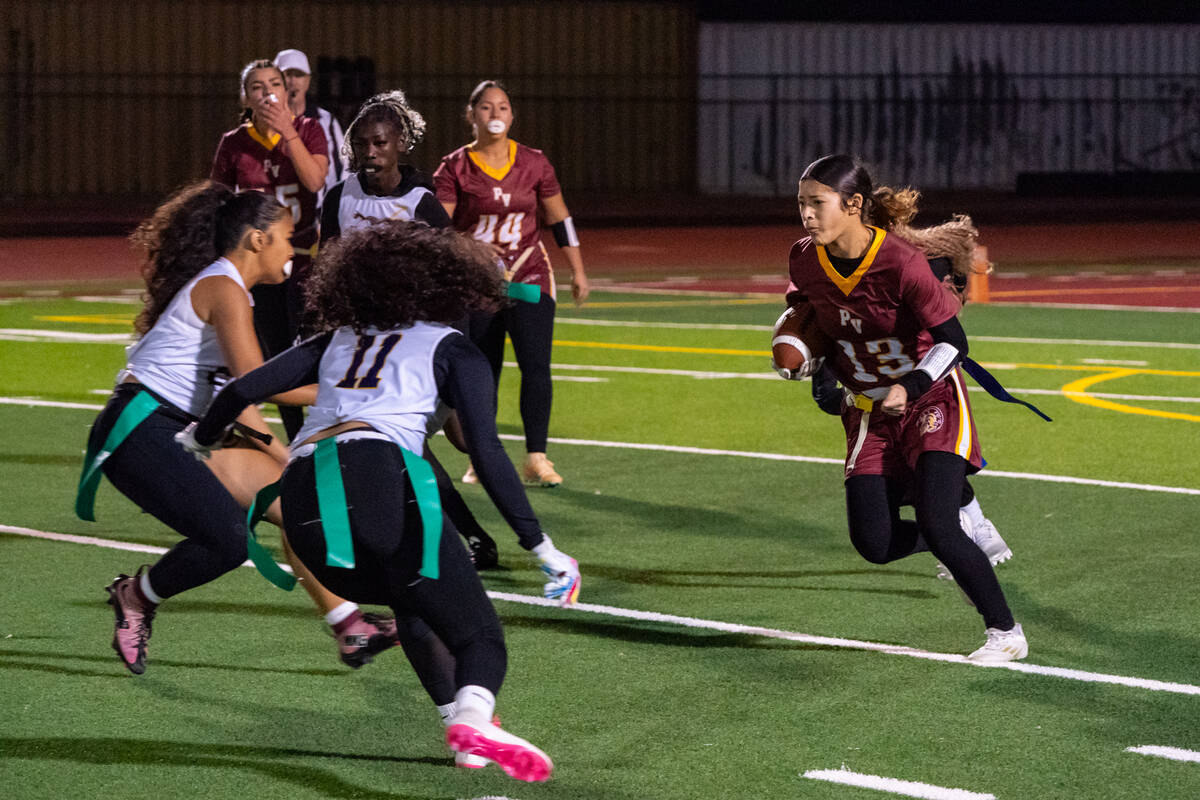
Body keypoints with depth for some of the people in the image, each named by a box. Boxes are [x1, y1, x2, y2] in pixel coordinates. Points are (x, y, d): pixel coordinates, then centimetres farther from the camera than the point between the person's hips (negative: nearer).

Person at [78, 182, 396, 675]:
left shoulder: (220, 288, 19)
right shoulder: (222, 288, -12)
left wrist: (283, 455, 21)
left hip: (176, 433, 11)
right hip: (139, 431, -11)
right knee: (227, 539, -23)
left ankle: (349, 629, 6)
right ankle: (136, 596, 3)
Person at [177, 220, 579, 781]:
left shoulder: (338, 340, 30)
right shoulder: (453, 350, 19)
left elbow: (243, 390, 26)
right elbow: (487, 455, 6)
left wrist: (200, 439, 46)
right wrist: (541, 546, 6)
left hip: (303, 494, 5)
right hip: (382, 474, -5)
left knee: (414, 604, 30)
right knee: (479, 635, -6)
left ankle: (456, 716, 13)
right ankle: (474, 719, -37)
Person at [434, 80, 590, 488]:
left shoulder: (533, 163, 4)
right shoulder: (454, 169, -2)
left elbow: (559, 219, 13)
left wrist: (578, 271, 15)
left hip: (529, 276, 1)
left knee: (536, 365, -14)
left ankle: (536, 458, -10)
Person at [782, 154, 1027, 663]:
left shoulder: (901, 263, -25)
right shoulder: (804, 261, -8)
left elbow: (953, 340, -19)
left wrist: (910, 387, -31)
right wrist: (809, 357, -3)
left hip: (931, 401, -5)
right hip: (870, 414, 5)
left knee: (936, 526, -20)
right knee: (874, 544, -6)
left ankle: (1006, 634, -2)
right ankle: (962, 535, 27)